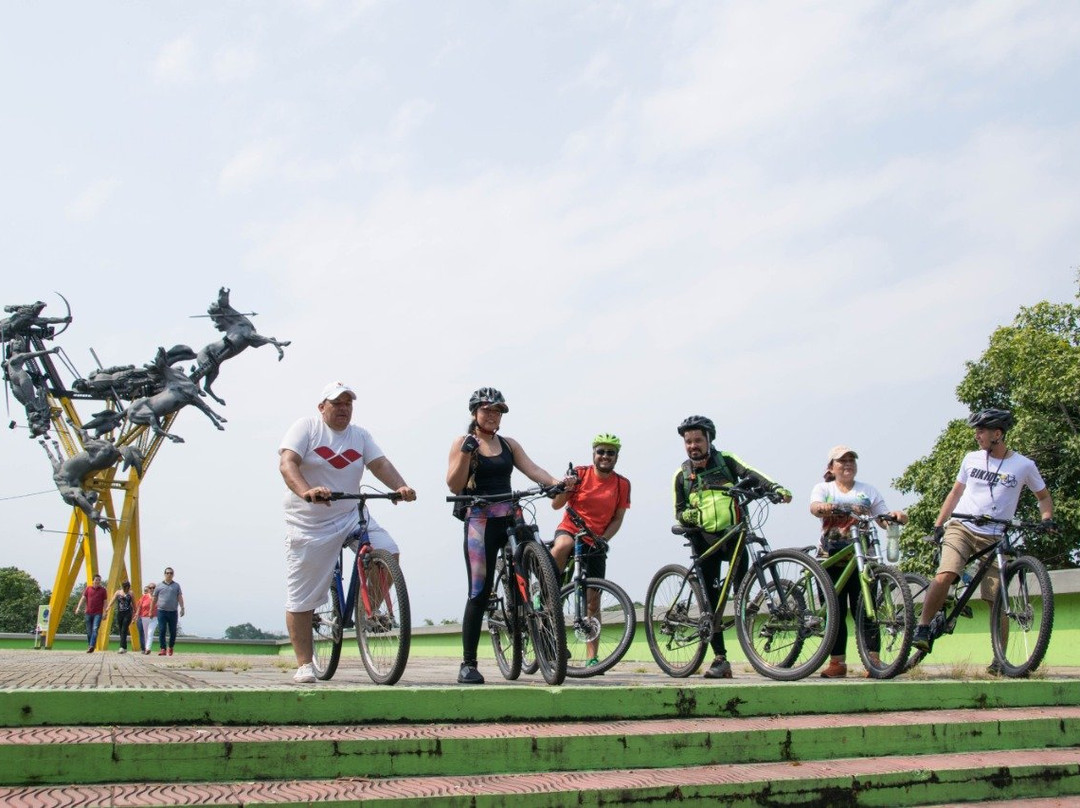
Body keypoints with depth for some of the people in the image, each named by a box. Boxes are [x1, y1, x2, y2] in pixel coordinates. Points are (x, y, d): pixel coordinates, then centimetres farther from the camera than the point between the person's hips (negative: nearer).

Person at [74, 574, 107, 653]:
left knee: (95, 629, -17)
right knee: (89, 631, 8)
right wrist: (78, 607, -11)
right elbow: (83, 598, 3)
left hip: (98, 613, -2)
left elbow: (105, 602, 5)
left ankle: (92, 646, -26)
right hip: (89, 613, 2)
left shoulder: (102, 590, 5)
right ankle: (89, 646, 23)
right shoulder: (88, 589, 9)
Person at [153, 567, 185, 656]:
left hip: (173, 612, 1)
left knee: (173, 631, 4)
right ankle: (163, 649, -7)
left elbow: (180, 598, 4)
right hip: (162, 611, -1)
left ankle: (170, 647, 22)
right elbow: (154, 599, 13)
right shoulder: (159, 586, 9)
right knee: (162, 631, -9)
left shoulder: (176, 586, 11)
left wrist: (182, 608, -8)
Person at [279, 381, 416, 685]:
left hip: (350, 517, 4)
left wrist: (401, 487, -23)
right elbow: (287, 464, -18)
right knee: (301, 599, -1)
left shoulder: (360, 435, 10)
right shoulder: (306, 427, -4)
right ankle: (304, 665, 9)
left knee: (389, 553, -19)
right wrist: (306, 491, -37)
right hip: (309, 526, -3)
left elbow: (380, 464, -2)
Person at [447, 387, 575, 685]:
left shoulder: (509, 445, 16)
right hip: (480, 521, -4)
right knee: (479, 591, -7)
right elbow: (454, 485, -4)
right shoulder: (463, 443, 4)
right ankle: (468, 664, 0)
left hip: (510, 519, 5)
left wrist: (557, 482, -15)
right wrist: (466, 453, -18)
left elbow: (531, 469, 3)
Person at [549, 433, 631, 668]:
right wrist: (564, 488, -30)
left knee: (593, 603, 2)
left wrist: (603, 539, -14)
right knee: (563, 545, -41)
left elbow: (617, 518, 3)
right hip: (570, 530, -2)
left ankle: (591, 658, 9)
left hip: (596, 543, 2)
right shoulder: (580, 474, -5)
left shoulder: (622, 484, 1)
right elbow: (556, 505, -9)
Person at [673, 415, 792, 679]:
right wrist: (687, 514, -12)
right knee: (711, 599, 0)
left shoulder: (725, 460, 5)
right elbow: (679, 510, 13)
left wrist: (775, 487, -30)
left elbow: (749, 474, -12)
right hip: (704, 540, 2)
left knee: (742, 589, -22)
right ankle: (720, 659, 4)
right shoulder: (682, 474, 10)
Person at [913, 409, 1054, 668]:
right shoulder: (971, 459, 8)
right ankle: (922, 629, -14)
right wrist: (938, 524, 10)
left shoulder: (1024, 465, 3)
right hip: (961, 528, 0)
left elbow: (1043, 496, 16)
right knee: (944, 577, -26)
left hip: (994, 537, 0)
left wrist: (1046, 519, -4)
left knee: (998, 601, -3)